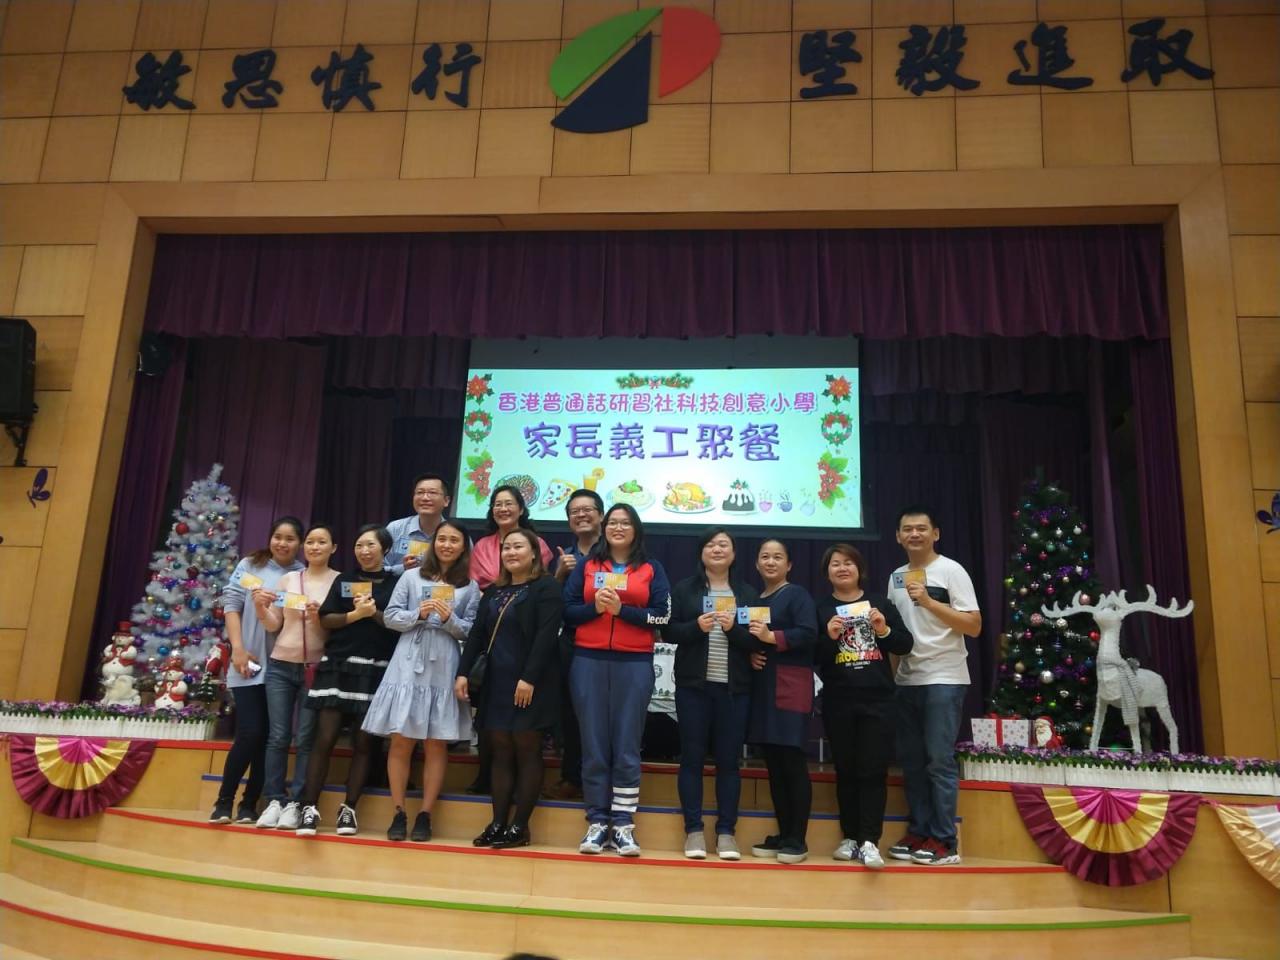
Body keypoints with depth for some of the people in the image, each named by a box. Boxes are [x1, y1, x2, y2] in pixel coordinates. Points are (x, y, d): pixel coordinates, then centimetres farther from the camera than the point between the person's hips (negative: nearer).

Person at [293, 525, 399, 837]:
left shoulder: (396, 583, 5)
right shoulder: (344, 580, 12)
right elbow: (326, 620, 4)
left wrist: (375, 613, -13)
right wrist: (355, 614, -10)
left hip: (376, 670, -1)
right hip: (338, 665, 1)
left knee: (363, 742, 3)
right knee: (325, 738, -4)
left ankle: (349, 809, 12)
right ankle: (310, 808, 2)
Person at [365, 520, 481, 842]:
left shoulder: (470, 586, 6)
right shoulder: (411, 577, 7)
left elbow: (471, 632, 3)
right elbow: (390, 616, 4)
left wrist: (449, 619, -14)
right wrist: (418, 614, -12)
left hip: (444, 671, 0)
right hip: (408, 666, 0)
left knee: (436, 745, 4)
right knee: (401, 741, 2)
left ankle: (425, 816, 12)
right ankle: (399, 813, 12)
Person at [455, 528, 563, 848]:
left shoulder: (546, 587, -4)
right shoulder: (494, 591, 17)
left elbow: (546, 635, -14)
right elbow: (477, 634, 14)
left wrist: (529, 678, -21)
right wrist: (463, 672, 2)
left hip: (529, 683, -6)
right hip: (496, 682, 6)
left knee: (526, 752, 0)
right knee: (500, 752, 7)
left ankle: (519, 826, 5)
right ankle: (498, 823, 11)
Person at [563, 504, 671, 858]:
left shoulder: (652, 569, 9)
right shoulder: (586, 566, 12)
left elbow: (663, 615, -2)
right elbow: (566, 610, 6)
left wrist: (622, 609, -11)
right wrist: (594, 607, -12)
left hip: (634, 664, -1)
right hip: (588, 662, 1)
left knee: (627, 747, 0)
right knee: (594, 745, 3)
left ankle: (623, 825, 6)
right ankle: (597, 823, 11)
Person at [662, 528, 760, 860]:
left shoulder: (749, 593, 9)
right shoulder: (683, 589, 7)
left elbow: (756, 641, 4)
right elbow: (668, 632, 0)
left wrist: (734, 629, -14)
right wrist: (696, 627, -16)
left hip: (734, 687, 1)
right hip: (693, 685, -1)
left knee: (728, 760, 4)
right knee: (692, 757, 2)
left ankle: (726, 832, 12)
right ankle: (693, 830, 9)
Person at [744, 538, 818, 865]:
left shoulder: (797, 594, -2)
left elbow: (809, 634, -14)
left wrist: (772, 637, -21)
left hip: (790, 686, -6)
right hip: (761, 686, 6)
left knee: (793, 761, -4)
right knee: (773, 763, 8)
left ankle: (797, 839, 3)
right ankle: (782, 833, 16)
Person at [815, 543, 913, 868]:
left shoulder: (879, 603, 7)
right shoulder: (820, 609, 5)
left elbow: (905, 646, 6)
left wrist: (884, 630, -10)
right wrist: (829, 637, -16)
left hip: (877, 700, 0)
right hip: (838, 702, 0)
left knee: (874, 770, -4)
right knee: (846, 771, 7)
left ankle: (869, 841, -4)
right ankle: (850, 837, 14)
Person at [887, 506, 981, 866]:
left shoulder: (950, 570, -5)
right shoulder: (896, 577, 13)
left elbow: (974, 626, -10)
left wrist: (929, 602, -17)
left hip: (943, 679, -6)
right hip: (906, 680, 6)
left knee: (939, 760, -5)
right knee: (911, 760, 8)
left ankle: (944, 843, 1)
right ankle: (919, 833, 17)